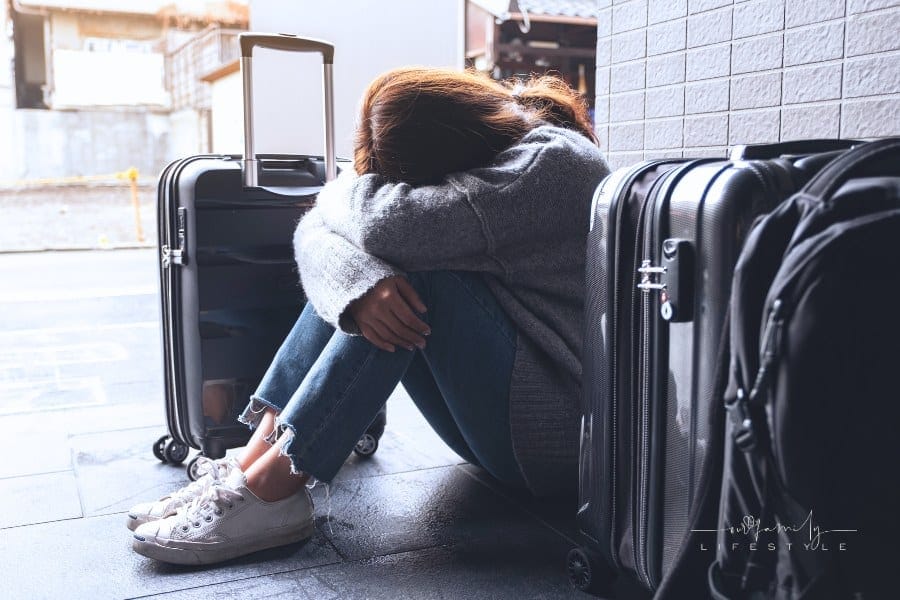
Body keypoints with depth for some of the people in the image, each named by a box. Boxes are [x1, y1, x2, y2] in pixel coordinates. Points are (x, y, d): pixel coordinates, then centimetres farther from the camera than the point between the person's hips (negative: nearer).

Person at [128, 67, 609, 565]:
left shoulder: (552, 161, -20)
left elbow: (391, 225, -32)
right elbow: (315, 231, -6)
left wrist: (345, 189, -10)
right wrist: (357, 281, -28)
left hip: (554, 432, -7)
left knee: (415, 267, -24)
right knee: (367, 267, -4)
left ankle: (268, 489, -21)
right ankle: (252, 463, -10)